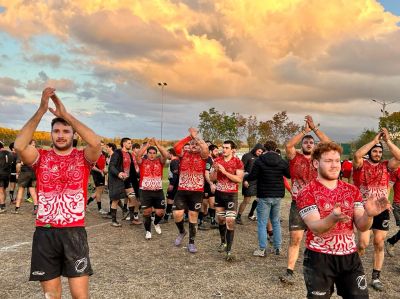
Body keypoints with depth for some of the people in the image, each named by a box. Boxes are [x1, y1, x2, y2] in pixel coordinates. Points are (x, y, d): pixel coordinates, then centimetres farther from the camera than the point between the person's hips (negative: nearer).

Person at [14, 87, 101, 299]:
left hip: (74, 232, -1)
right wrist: (41, 110, -20)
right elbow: (19, 146, -17)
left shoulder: (83, 158, 1)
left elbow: (96, 143, -21)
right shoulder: (41, 158, 4)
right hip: (44, 233, 1)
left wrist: (66, 114, -19)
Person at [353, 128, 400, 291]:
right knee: (363, 243, -6)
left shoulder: (386, 166, 6)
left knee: (379, 244, 7)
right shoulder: (362, 164, -2)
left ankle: (376, 277, 17)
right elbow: (357, 154, -24)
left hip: (382, 210, 3)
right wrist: (374, 140, -18)